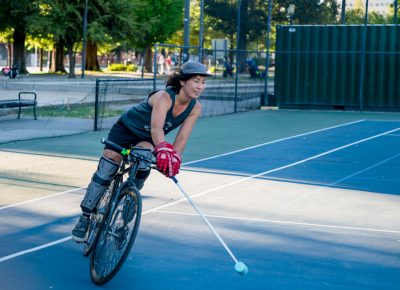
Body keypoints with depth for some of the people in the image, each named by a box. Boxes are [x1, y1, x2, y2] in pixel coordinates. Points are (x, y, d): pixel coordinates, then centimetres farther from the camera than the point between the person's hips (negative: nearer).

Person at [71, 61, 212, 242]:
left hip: (146, 140, 4)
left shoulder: (195, 108, -17)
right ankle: (85, 217, 2)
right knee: (105, 172, -13)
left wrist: (175, 159, -40)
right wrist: (163, 149, -68)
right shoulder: (164, 97, -34)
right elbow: (156, 127, -50)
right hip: (125, 130, -4)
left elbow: (181, 138, -21)